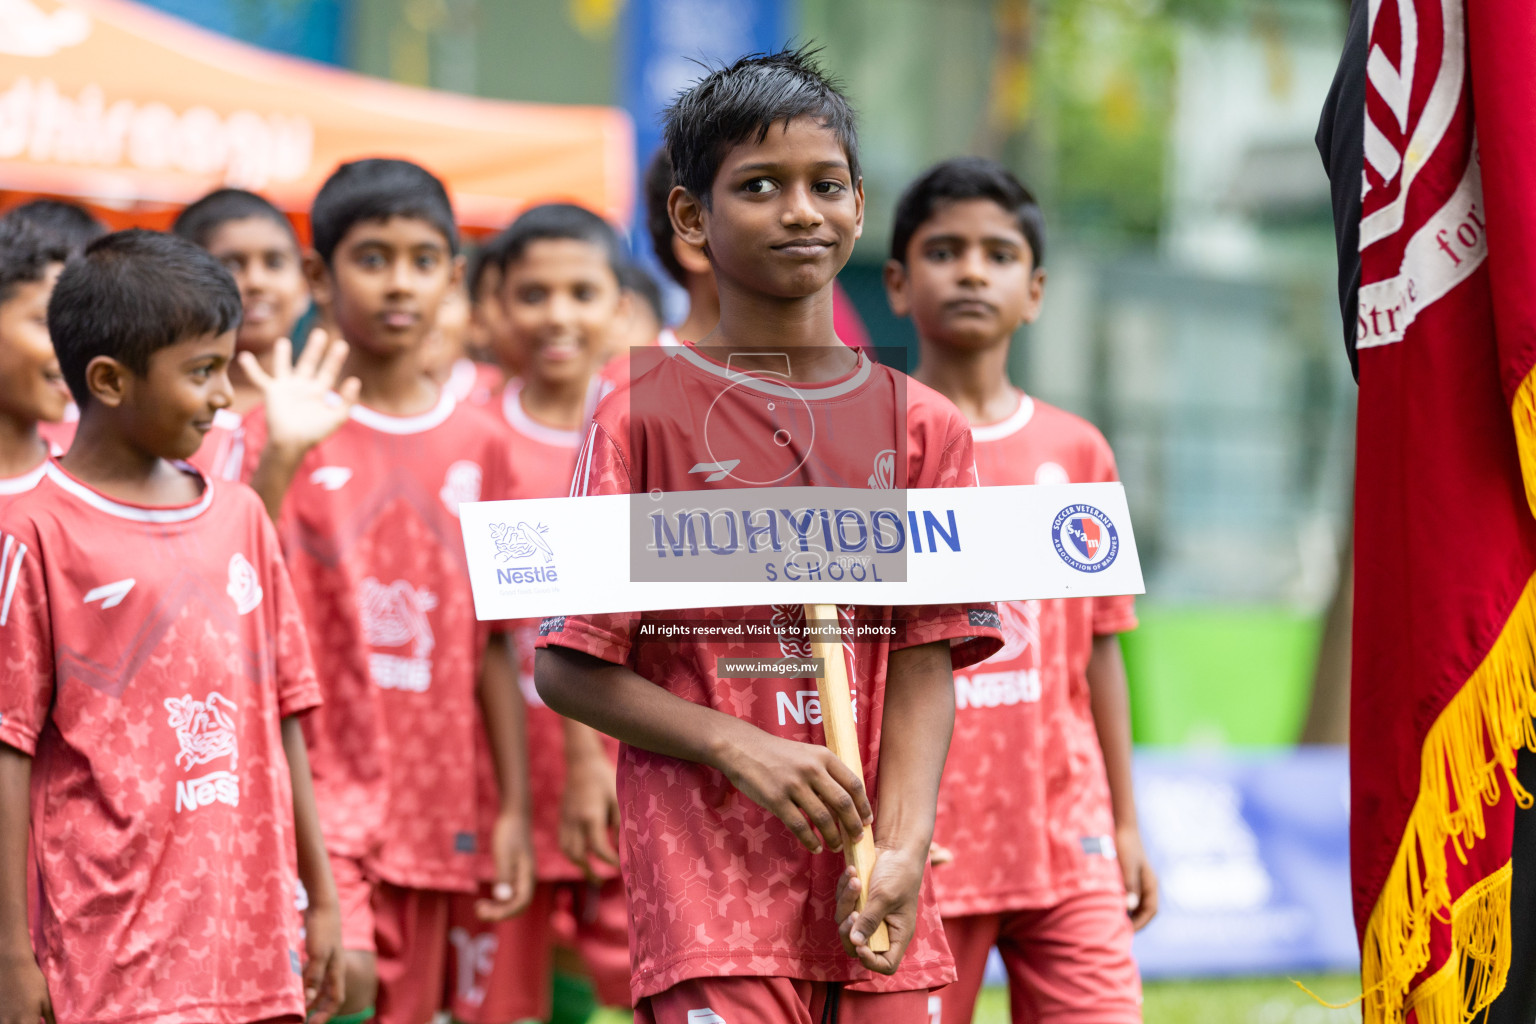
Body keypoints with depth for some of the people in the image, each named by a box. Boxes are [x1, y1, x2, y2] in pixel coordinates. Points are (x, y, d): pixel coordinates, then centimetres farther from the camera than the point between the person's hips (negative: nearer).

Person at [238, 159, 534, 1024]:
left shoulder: (479, 444, 8)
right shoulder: (291, 432, -3)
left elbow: (493, 642, 11)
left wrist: (515, 808, 8)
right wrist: (279, 460, -27)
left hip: (432, 801, 4)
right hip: (319, 781, -4)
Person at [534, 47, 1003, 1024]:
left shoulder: (920, 426, 9)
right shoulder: (647, 415, 0)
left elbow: (926, 663, 4)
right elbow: (570, 668, -2)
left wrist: (904, 850, -10)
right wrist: (739, 748, -14)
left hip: (874, 894, 4)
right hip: (707, 864, -3)